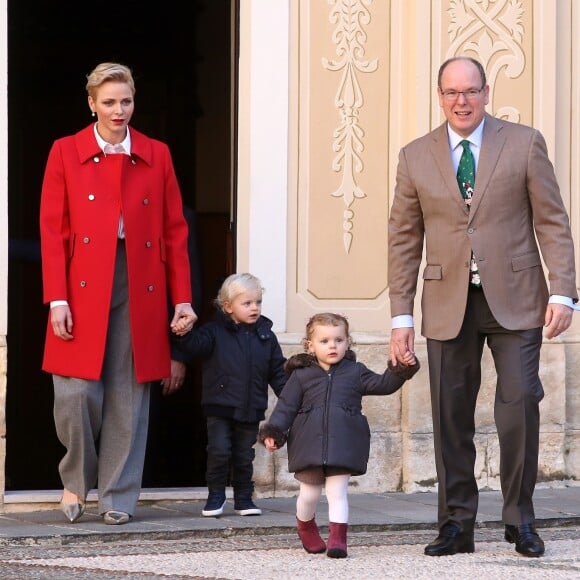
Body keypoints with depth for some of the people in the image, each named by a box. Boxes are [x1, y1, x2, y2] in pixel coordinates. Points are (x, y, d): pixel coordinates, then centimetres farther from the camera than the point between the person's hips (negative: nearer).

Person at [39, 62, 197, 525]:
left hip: (141, 291, 2)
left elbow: (175, 231, 9)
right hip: (85, 289, -2)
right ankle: (77, 479, 16)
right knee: (77, 393, -8)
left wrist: (183, 299, 2)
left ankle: (119, 496, 10)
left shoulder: (156, 155, 10)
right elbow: (53, 231, 1)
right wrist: (57, 300, -7)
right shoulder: (66, 153, 6)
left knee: (129, 397, 1)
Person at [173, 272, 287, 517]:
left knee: (244, 456, 10)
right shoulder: (215, 332, -3)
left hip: (251, 410, 3)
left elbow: (277, 372, 11)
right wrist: (185, 334, -40)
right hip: (220, 407, -3)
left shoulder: (265, 336, 7)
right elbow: (195, 345, -20)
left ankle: (243, 497, 23)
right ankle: (216, 496, 10)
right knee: (219, 451, -6)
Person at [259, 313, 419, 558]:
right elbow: (286, 407, 4)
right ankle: (306, 528, 37)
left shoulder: (355, 372, 8)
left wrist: (402, 369, -11)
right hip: (309, 444, 1)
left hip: (343, 445, 0)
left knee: (337, 492, -7)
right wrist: (273, 432, -6)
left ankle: (338, 539, -10)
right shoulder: (301, 375, 5)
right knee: (309, 493, 11)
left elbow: (383, 384, 5)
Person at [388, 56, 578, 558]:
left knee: (519, 406, -8)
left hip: (514, 300, -2)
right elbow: (404, 241, 9)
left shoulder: (525, 144, 4)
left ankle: (521, 521, 4)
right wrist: (401, 315, 4)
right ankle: (457, 525, 9)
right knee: (450, 417, 1)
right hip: (448, 305, 2)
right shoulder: (416, 157, 9)